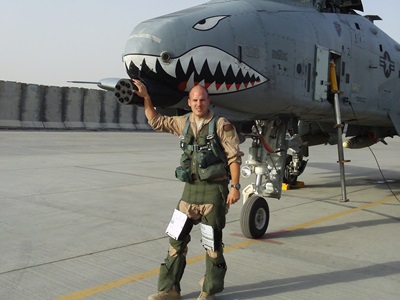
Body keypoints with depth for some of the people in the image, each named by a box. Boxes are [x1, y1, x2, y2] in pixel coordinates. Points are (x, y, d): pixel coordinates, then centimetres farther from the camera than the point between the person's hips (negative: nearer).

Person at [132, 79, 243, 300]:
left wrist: (235, 186, -14)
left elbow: (234, 157, -7)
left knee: (212, 243, 4)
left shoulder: (222, 125, -6)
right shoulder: (184, 123, 9)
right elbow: (156, 121, 20)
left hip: (214, 189, -5)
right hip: (191, 189, 5)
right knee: (177, 239, 7)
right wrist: (146, 97, 12)